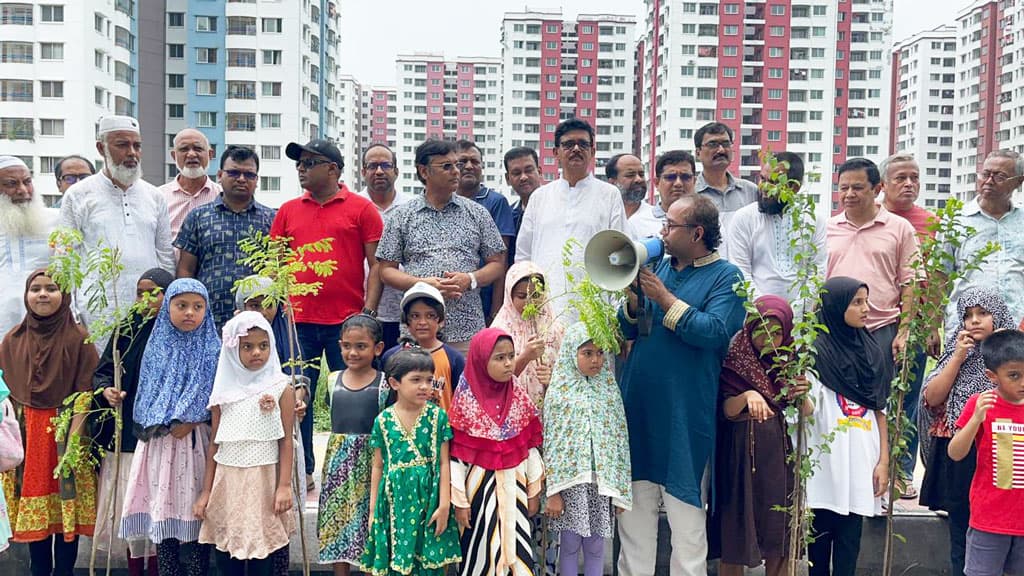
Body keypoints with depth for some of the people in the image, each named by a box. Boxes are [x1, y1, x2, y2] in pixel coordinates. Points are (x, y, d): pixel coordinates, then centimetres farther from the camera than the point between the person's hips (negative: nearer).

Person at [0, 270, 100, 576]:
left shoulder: (78, 337, -5)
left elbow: (85, 391, -8)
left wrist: (73, 436, -16)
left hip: (66, 431, -3)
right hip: (26, 435, 3)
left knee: (68, 509, 2)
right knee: (33, 512, 7)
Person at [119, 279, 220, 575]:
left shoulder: (212, 351, 0)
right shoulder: (157, 347, 8)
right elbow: (145, 394, 10)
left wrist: (191, 422, -14)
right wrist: (158, 424, -4)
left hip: (196, 443, -3)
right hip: (159, 443, 3)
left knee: (193, 509, -2)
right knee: (162, 507, 5)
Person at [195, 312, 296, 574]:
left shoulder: (280, 388, -2)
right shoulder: (224, 390, 6)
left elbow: (286, 440, -3)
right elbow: (215, 444, 9)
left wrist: (284, 485, -9)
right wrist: (206, 491, 8)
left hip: (264, 479, -3)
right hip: (227, 481, 3)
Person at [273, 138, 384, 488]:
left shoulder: (362, 209, 1)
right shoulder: (288, 210, 12)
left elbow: (376, 264, -1)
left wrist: (369, 311, -9)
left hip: (347, 322, -3)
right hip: (299, 321, 3)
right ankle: (302, 471, 19)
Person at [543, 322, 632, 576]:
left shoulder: (609, 390, 3)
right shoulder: (559, 392, -5)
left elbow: (620, 440, 5)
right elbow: (551, 444, -6)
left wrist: (622, 489, 3)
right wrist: (552, 491, -9)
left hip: (602, 482, 3)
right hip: (570, 480, -2)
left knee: (595, 546, 10)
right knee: (569, 545, 7)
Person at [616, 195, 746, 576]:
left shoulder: (726, 277, -5)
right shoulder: (660, 267, 12)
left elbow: (714, 332, -20)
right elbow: (627, 330, 11)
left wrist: (664, 298, -16)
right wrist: (634, 299, -9)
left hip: (684, 411, -6)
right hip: (638, 403, 6)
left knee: (685, 509, 4)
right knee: (634, 505, 14)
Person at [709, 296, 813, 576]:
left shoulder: (786, 363, 7)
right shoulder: (733, 361, -4)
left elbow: (806, 413, 1)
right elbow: (727, 410, -11)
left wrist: (801, 395, -20)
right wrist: (747, 396, -31)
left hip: (779, 452, 4)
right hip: (740, 453, -3)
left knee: (779, 530, 4)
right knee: (736, 528, 0)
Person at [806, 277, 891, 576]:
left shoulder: (872, 350, 10)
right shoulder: (816, 350, -4)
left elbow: (880, 410, 12)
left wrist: (884, 460, 6)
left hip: (861, 462, 4)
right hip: (826, 461, -4)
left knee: (849, 540, 4)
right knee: (820, 535, 2)